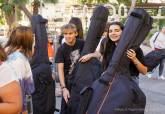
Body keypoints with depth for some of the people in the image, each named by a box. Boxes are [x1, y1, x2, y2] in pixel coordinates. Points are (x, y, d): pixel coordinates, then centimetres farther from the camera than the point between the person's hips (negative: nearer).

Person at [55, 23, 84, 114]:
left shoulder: (82, 44, -7)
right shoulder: (61, 49, -15)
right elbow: (60, 69, -20)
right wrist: (63, 88, -29)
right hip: (68, 81, -3)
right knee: (67, 107, -1)